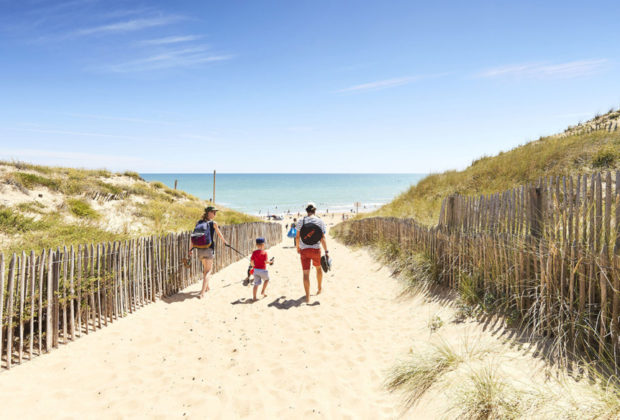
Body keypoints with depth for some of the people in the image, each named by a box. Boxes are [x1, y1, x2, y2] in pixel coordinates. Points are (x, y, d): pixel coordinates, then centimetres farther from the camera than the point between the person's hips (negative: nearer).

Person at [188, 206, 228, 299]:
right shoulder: (213, 223, -5)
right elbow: (219, 234, 9)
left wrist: (190, 249, 8)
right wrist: (224, 241, 27)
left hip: (200, 249, 5)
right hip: (209, 249, -5)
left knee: (205, 268, 23)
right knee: (208, 270, 0)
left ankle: (207, 287, 39)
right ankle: (202, 293, -10)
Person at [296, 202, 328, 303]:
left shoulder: (301, 221, -1)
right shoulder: (320, 221, -3)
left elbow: (297, 236, 0)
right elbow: (322, 238, -8)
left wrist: (297, 247, 15)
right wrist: (326, 251, -6)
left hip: (304, 250, 0)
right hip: (316, 249, 1)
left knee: (306, 273, 2)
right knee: (318, 268, 25)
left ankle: (307, 297, -1)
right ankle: (319, 289, 42)